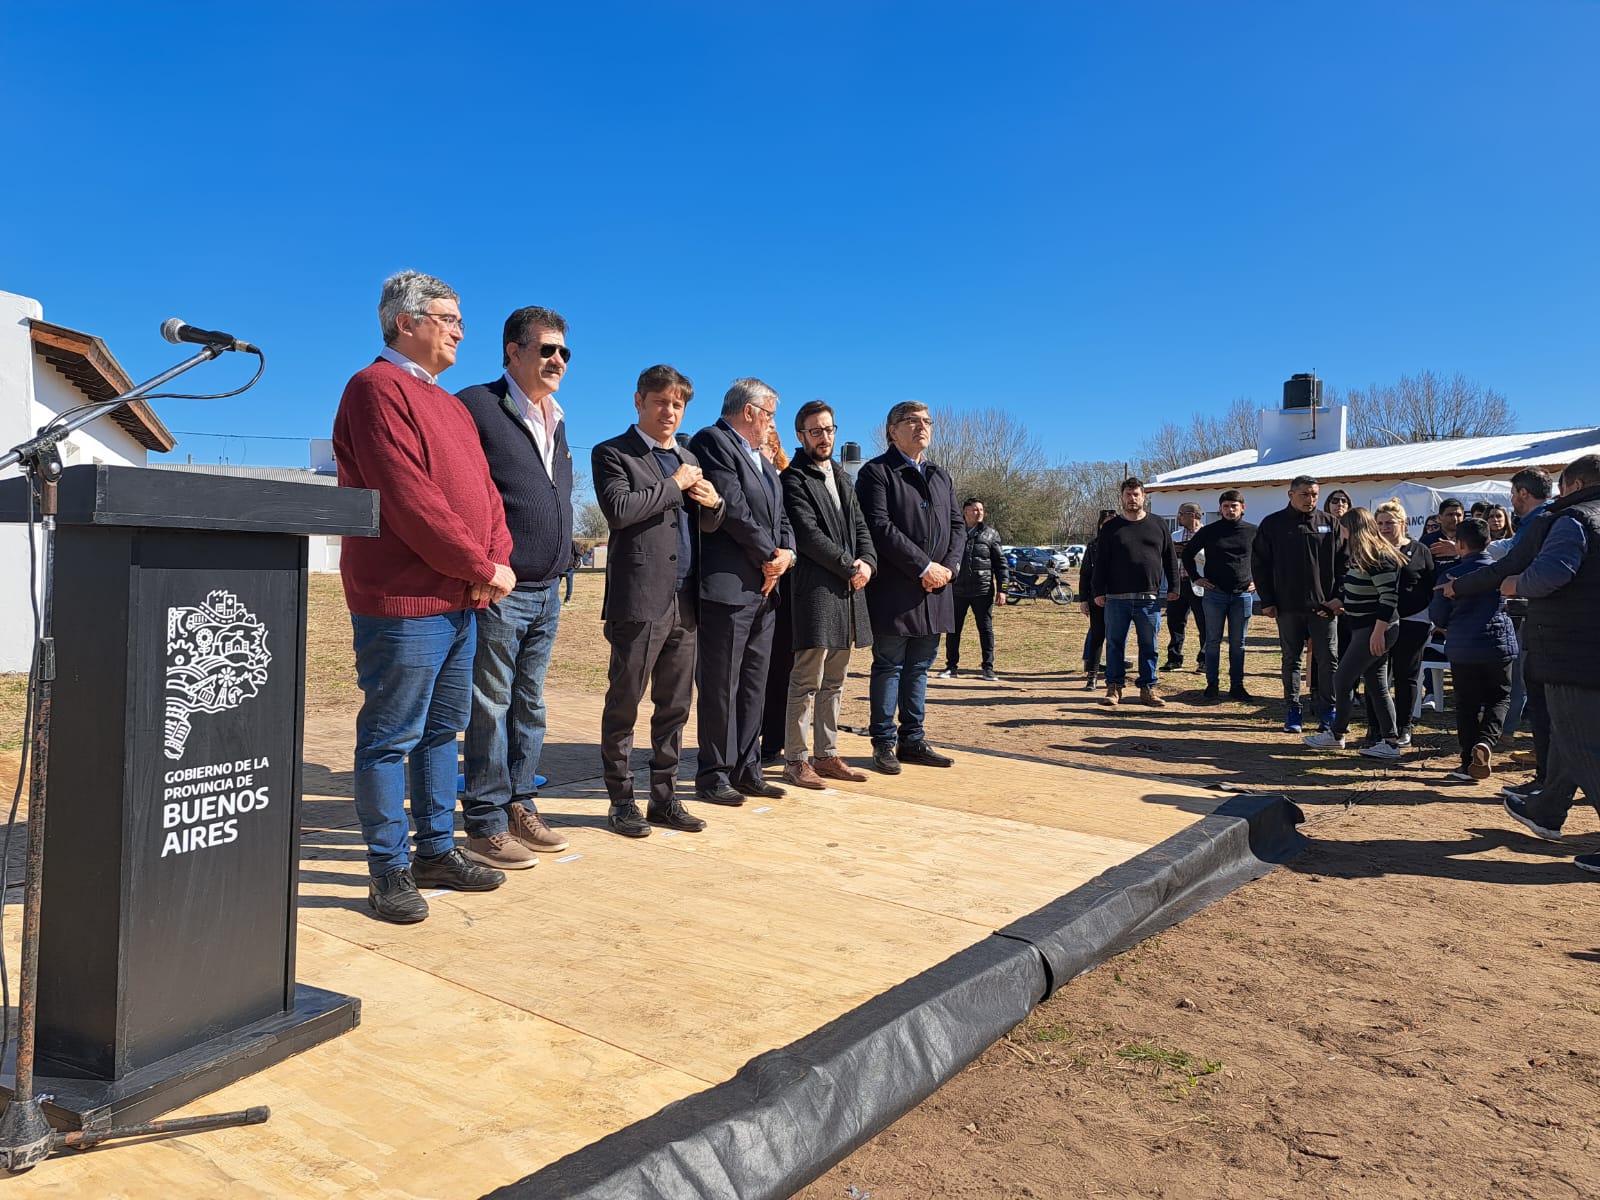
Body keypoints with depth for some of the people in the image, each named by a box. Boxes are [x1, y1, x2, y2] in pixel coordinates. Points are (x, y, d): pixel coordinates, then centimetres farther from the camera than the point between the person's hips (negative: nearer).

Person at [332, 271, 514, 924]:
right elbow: (410, 500, -18)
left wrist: (499, 561, -2)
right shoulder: (378, 388, -9)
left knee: (442, 729, 16)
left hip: (461, 600, 10)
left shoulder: (449, 404, 20)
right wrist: (483, 567, -14)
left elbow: (484, 491, 16)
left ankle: (437, 850, 27)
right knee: (390, 737, -1)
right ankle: (390, 871, 9)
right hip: (404, 601, -9)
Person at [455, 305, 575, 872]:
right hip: (498, 591, -8)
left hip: (547, 592, 8)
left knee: (530, 705, 14)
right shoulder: (476, 406, -8)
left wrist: (559, 567, 17)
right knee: (491, 708, 0)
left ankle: (520, 807, 25)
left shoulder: (555, 420, 16)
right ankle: (485, 825, 10)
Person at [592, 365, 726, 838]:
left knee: (674, 705, 10)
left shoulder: (689, 459, 20)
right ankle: (621, 800, 12)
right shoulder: (612, 453, 0)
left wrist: (712, 503, 1)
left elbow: (708, 526, 23)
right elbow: (618, 510, -17)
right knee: (624, 702, 2)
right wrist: (674, 484, -10)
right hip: (638, 600, -6)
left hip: (683, 602, 6)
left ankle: (664, 796, 19)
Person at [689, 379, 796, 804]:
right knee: (721, 686, -2)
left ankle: (746, 769, 21)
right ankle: (713, 775, 8)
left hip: (763, 589, 9)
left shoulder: (761, 460, 23)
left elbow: (779, 516, 18)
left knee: (753, 685, 12)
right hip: (728, 587, -9)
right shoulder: (712, 442, -7)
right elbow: (732, 508, -17)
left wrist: (786, 554, -3)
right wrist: (770, 555, -10)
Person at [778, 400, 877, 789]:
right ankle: (796, 760, 1)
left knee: (833, 683, 11)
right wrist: (850, 567, -11)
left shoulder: (841, 477, 21)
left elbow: (860, 526, 17)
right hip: (815, 589, -8)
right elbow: (808, 535, -13)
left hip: (848, 589, 8)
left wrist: (867, 562, -2)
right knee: (807, 681, -6)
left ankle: (827, 755, 17)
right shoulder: (793, 479, -4)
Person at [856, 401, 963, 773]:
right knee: (889, 667, 1)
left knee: (919, 668, 12)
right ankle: (884, 743, 9)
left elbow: (957, 525, 16)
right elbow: (879, 527, -15)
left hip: (935, 590, 7)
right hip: (894, 590, -6)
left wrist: (949, 566, -3)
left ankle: (913, 741, 20)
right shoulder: (876, 472, -4)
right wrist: (923, 566, -17)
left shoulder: (940, 476, 19)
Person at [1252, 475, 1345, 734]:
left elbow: (1342, 564, 6)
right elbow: (1259, 564, 3)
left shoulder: (1330, 525, 5)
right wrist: (1267, 601, -3)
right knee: (1291, 659, 7)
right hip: (1287, 606, 0)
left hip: (1322, 606, 1)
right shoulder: (1273, 524, 2)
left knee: (1328, 659, 1)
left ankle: (1326, 709, 12)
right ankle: (1292, 711, 15)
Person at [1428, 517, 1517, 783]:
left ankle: (1469, 761, 7)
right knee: (1499, 698, 13)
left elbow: (1437, 616, -1)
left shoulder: (1451, 574, -8)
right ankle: (1485, 742, -12)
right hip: (1499, 645, 1)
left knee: (1467, 705, 7)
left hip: (1462, 649, -1)